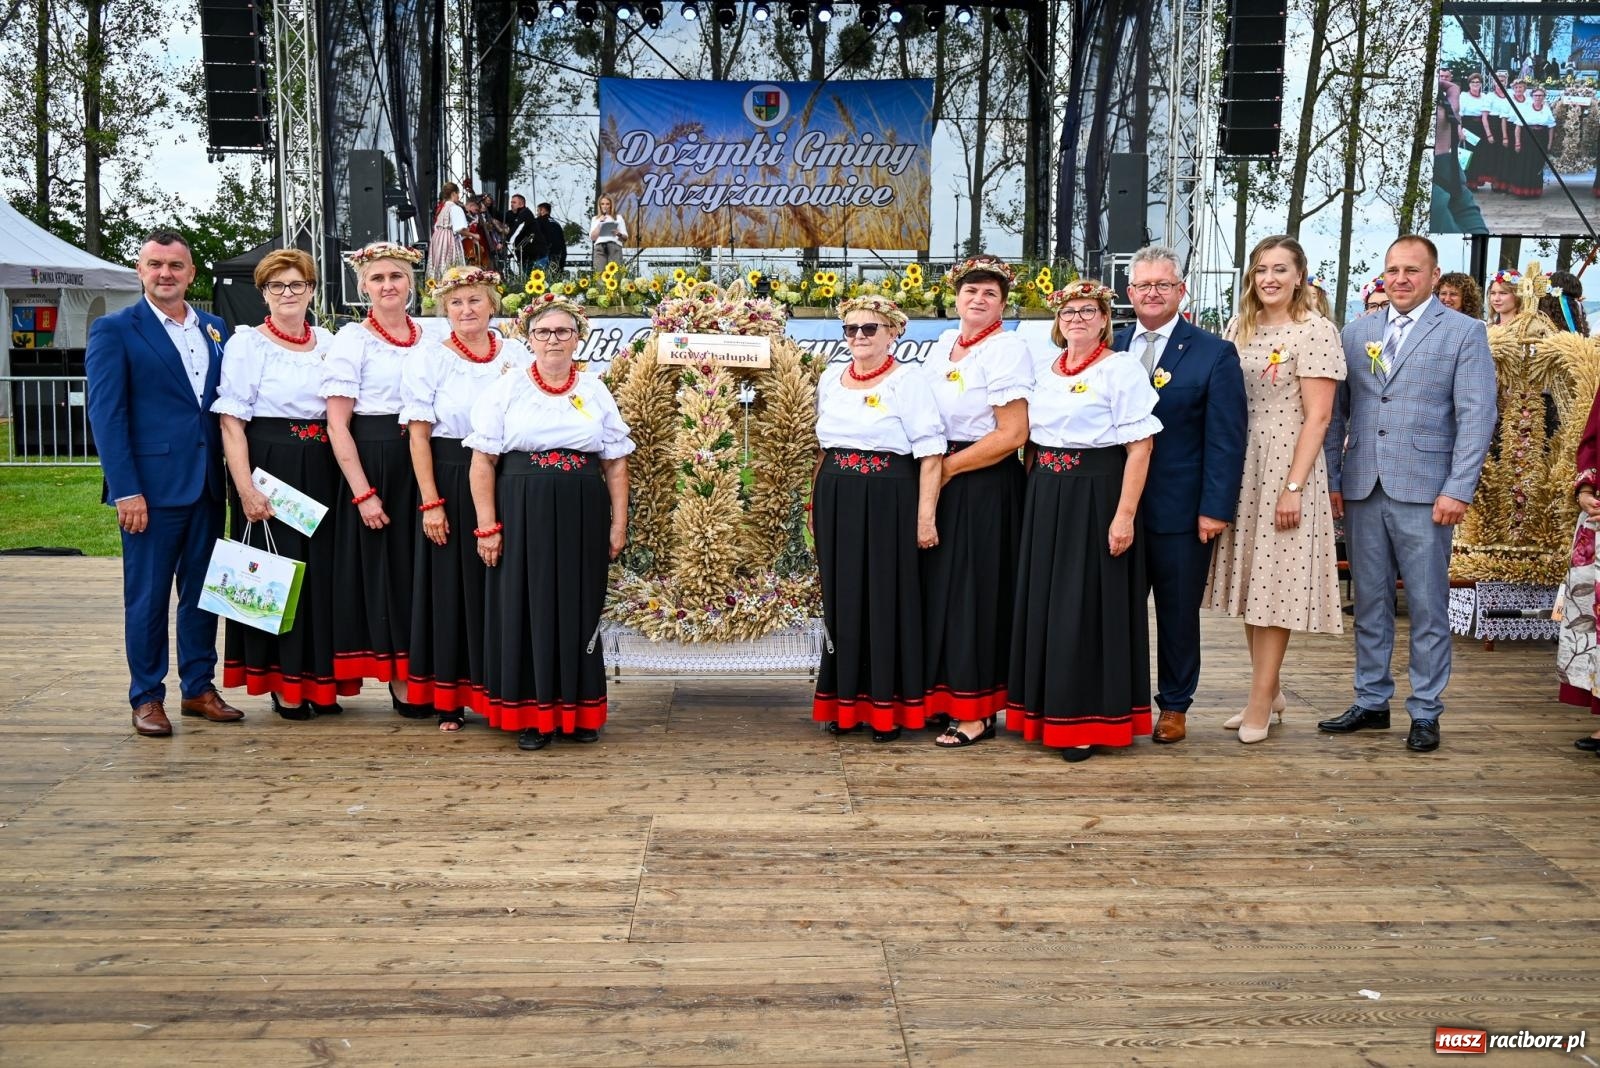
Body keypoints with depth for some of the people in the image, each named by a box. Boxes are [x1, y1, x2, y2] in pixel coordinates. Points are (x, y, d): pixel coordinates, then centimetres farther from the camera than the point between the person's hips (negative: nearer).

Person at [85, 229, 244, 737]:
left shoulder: (213, 329, 12)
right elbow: (106, 414, -8)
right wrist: (126, 490, -15)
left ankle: (199, 687, 22)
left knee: (203, 592, 11)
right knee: (147, 596, 3)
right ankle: (146, 697, 14)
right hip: (152, 485, -5)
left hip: (208, 484, 5)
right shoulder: (114, 330, -2)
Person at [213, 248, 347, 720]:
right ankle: (283, 682, 12)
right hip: (269, 465, -4)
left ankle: (319, 679, 19)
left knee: (323, 569, 7)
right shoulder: (246, 343, -3)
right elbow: (231, 422, -8)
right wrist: (246, 489, -18)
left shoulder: (328, 342, 11)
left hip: (322, 471, 4)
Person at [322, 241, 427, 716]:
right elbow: (337, 424, -8)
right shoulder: (352, 340, -4)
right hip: (374, 465, -4)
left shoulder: (431, 335, 9)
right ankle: (399, 678, 12)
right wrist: (363, 493, -15)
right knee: (387, 567, 2)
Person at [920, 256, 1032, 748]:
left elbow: (1012, 434, -17)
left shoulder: (1007, 349, -11)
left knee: (974, 590, -1)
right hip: (941, 483, 7)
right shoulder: (944, 343, 12)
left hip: (985, 486, -7)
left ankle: (978, 711, 9)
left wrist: (948, 467, -12)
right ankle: (944, 694, 22)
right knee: (940, 585, 10)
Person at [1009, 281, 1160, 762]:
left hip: (1096, 497, -6)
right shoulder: (1041, 369, 12)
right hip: (1044, 499, 6)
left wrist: (1125, 515, -18)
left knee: (1087, 608, -1)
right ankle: (1047, 711, 24)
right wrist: (1030, 495, 9)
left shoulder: (1122, 368, -7)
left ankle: (1086, 721, 10)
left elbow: (1139, 448, -12)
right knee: (1042, 605, 11)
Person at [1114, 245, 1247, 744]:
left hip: (1181, 512, -3)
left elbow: (1225, 439, -6)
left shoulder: (1214, 354, -3)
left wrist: (1216, 508, -12)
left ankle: (1174, 706, 23)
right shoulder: (1112, 349, 7)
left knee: (1178, 612, 9)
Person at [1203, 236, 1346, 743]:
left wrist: (1293, 488, -16)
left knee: (1274, 583, -1)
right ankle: (1268, 691, 23)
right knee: (1250, 582, 11)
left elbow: (1318, 416, -12)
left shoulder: (1315, 331, -8)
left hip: (1287, 467, -6)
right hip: (1239, 468, 6)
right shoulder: (1239, 328, 10)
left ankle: (1262, 701, 8)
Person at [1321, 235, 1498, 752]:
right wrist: (1331, 478, 4)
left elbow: (1477, 416, -5)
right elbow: (1337, 411, 11)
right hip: (1363, 489, 4)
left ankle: (1425, 712, 13)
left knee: (1427, 608, 2)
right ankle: (1371, 702, 21)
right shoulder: (1357, 332, 12)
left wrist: (1458, 490, -12)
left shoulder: (1464, 333, 1)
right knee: (1369, 602, 10)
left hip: (1424, 491, -3)